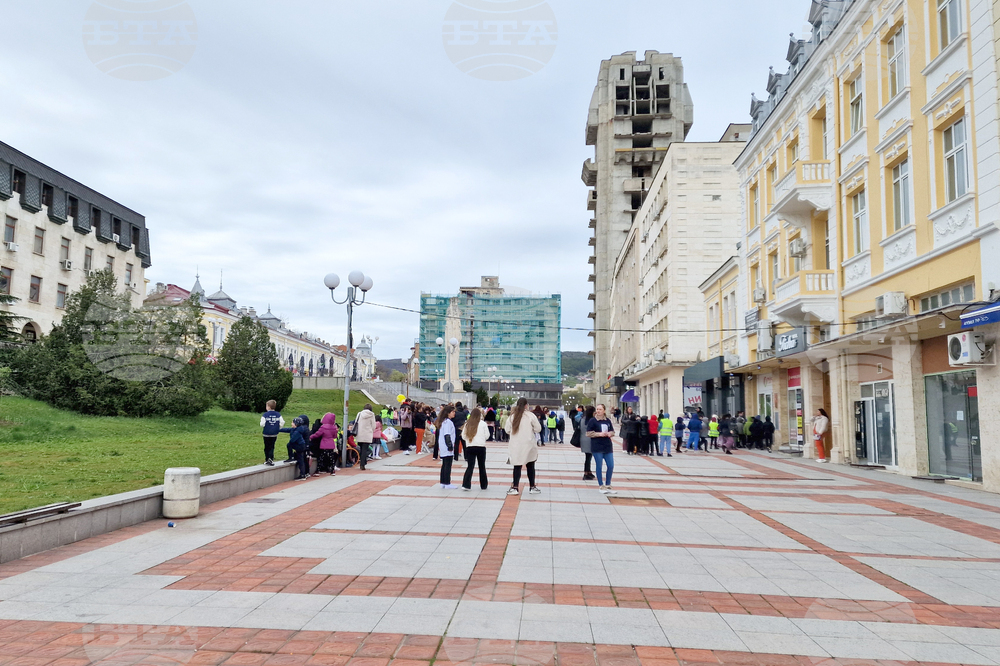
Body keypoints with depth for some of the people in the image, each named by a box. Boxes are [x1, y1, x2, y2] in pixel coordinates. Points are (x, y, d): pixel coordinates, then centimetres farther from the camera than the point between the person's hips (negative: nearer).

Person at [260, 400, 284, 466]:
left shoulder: (265, 415, -10)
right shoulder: (278, 414, 0)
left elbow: (262, 424, -17)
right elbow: (282, 422, -3)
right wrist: (278, 429, 12)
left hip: (267, 434, -2)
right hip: (274, 434, 2)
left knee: (267, 447, 10)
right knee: (272, 447, 8)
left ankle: (267, 460, 14)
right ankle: (271, 459, -9)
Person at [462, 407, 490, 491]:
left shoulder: (467, 424, 1)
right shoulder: (483, 424, -4)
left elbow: (463, 436, 5)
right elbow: (487, 436, 0)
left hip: (469, 447, 1)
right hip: (481, 447, -1)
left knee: (470, 466, 2)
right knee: (482, 466, 11)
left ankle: (466, 484, -10)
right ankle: (483, 484, 22)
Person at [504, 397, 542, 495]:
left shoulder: (512, 416, 0)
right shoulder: (531, 415, -9)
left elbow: (507, 430, 5)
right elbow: (538, 429, -6)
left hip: (516, 446, 2)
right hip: (528, 445, -2)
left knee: (517, 466, 6)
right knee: (530, 466, 12)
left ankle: (515, 487, 0)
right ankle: (532, 487, 20)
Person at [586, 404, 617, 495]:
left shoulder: (607, 421, 9)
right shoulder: (592, 421, -4)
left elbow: (613, 431, 17)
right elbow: (588, 433, -6)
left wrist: (610, 434, -5)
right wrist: (599, 434, -16)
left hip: (608, 447, 5)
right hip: (597, 447, -5)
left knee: (611, 466, 4)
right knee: (599, 466, 1)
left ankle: (608, 485, 19)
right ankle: (602, 486, 12)